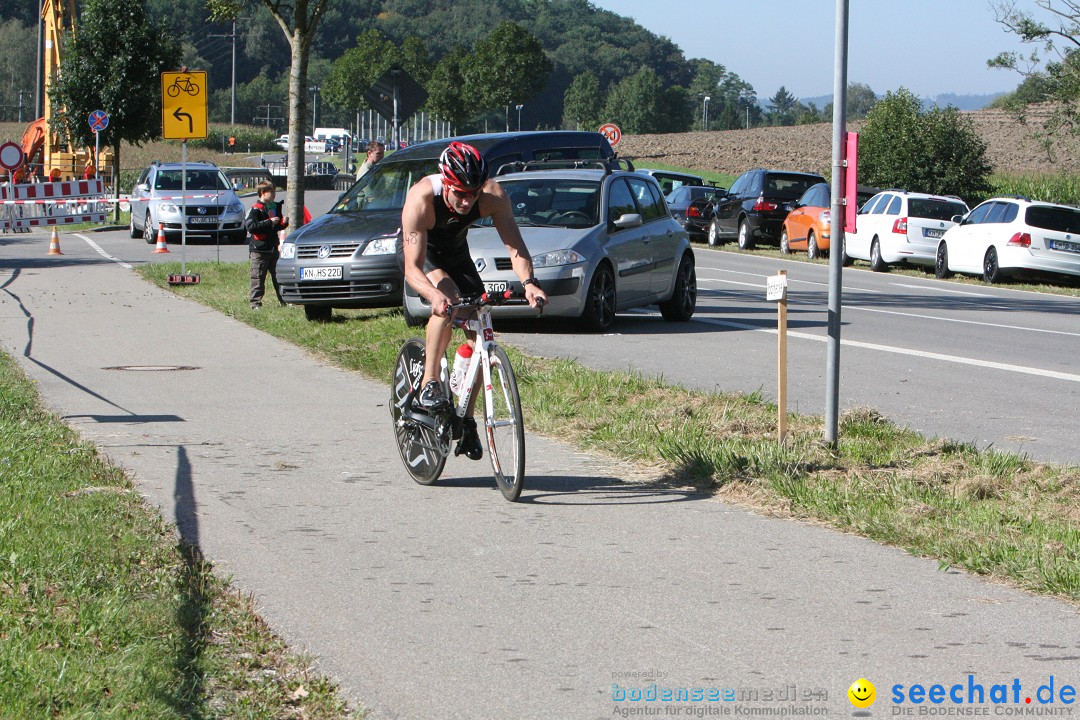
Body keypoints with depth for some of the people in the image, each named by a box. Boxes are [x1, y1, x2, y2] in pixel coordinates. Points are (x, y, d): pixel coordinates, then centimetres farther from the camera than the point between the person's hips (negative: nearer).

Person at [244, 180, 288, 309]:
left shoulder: (275, 207, 14)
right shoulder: (255, 209, -10)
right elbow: (250, 226, -22)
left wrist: (284, 223, 1)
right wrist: (269, 222, -22)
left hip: (273, 249, 7)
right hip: (259, 250, -7)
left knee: (278, 276, 8)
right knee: (258, 278, -4)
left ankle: (284, 300, 14)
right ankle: (255, 303, 1)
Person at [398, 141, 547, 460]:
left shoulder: (492, 195, -31)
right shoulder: (421, 199, -38)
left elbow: (515, 245, -32)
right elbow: (412, 267, -41)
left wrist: (528, 282, -51)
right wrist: (435, 294, -61)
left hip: (456, 253, 4)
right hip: (419, 254, -4)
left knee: (480, 332, -6)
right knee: (447, 299, -34)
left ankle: (466, 420, 7)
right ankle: (429, 385, -23)